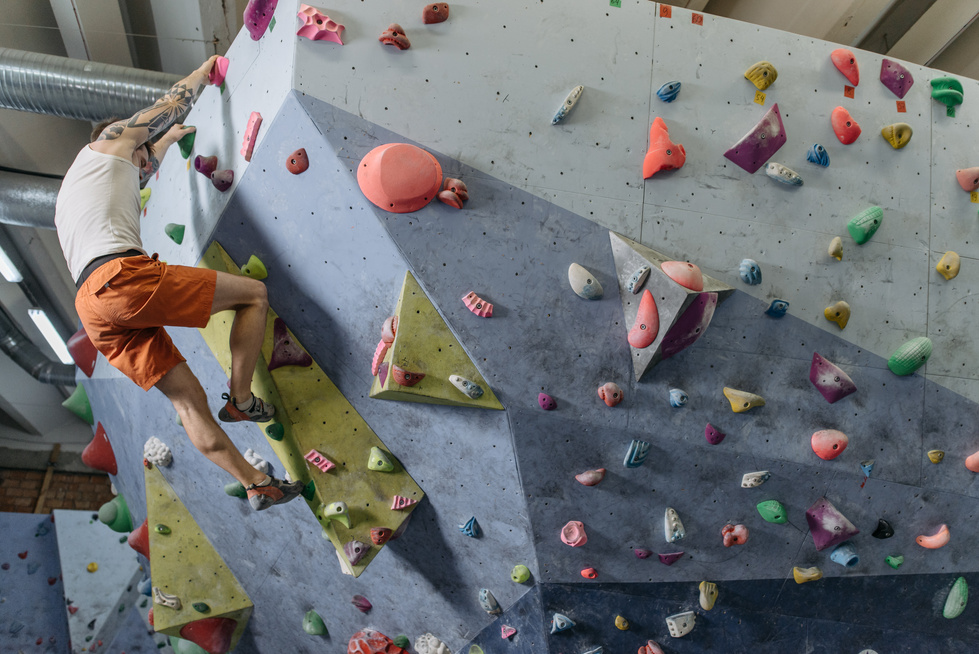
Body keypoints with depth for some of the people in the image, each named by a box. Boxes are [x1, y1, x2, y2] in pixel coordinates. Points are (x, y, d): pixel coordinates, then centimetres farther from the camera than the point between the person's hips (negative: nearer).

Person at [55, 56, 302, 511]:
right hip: (121, 275, -8)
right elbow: (173, 102, 26)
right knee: (254, 294, 1)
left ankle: (256, 485, 5)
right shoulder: (110, 140, 20)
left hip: (93, 310, 8)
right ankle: (240, 399, 0)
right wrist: (207, 68, 43)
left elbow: (140, 169, 57)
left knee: (188, 401, 5)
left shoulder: (69, 193, 40)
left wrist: (167, 141, 69)